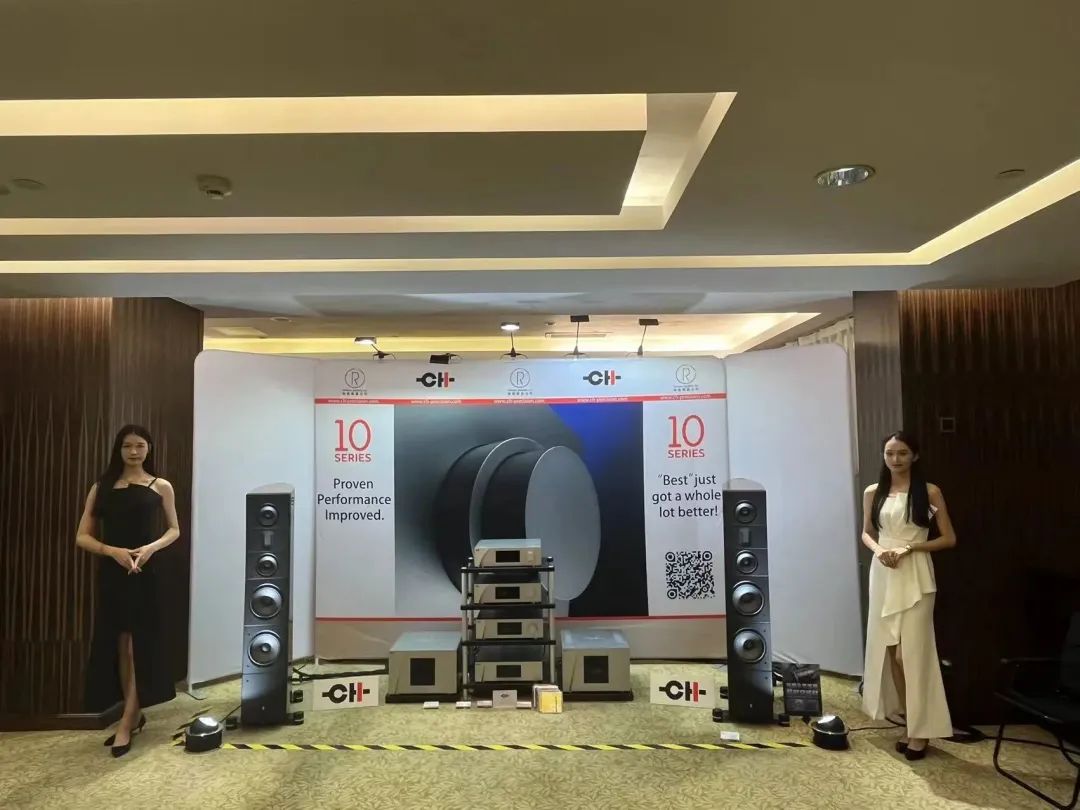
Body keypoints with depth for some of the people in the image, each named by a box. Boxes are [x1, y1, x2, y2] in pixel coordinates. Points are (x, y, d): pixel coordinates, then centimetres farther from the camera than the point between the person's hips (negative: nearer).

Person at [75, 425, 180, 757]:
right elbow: (82, 536, 4)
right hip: (111, 574, 3)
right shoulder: (102, 487, 7)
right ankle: (135, 715, 23)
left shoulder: (160, 486, 2)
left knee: (138, 645, -2)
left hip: (145, 574, -3)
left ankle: (127, 723, 5)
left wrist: (151, 547, -12)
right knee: (119, 646, 9)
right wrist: (113, 551, -13)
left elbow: (174, 530, 8)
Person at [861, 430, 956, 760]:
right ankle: (911, 724, 21)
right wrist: (879, 550, -6)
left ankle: (921, 730, 9)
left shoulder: (929, 492, -2)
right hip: (883, 575, 4)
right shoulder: (873, 493, 7)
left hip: (916, 577, -4)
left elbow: (949, 538, -1)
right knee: (889, 651, 7)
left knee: (912, 653, -4)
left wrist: (910, 548, -13)